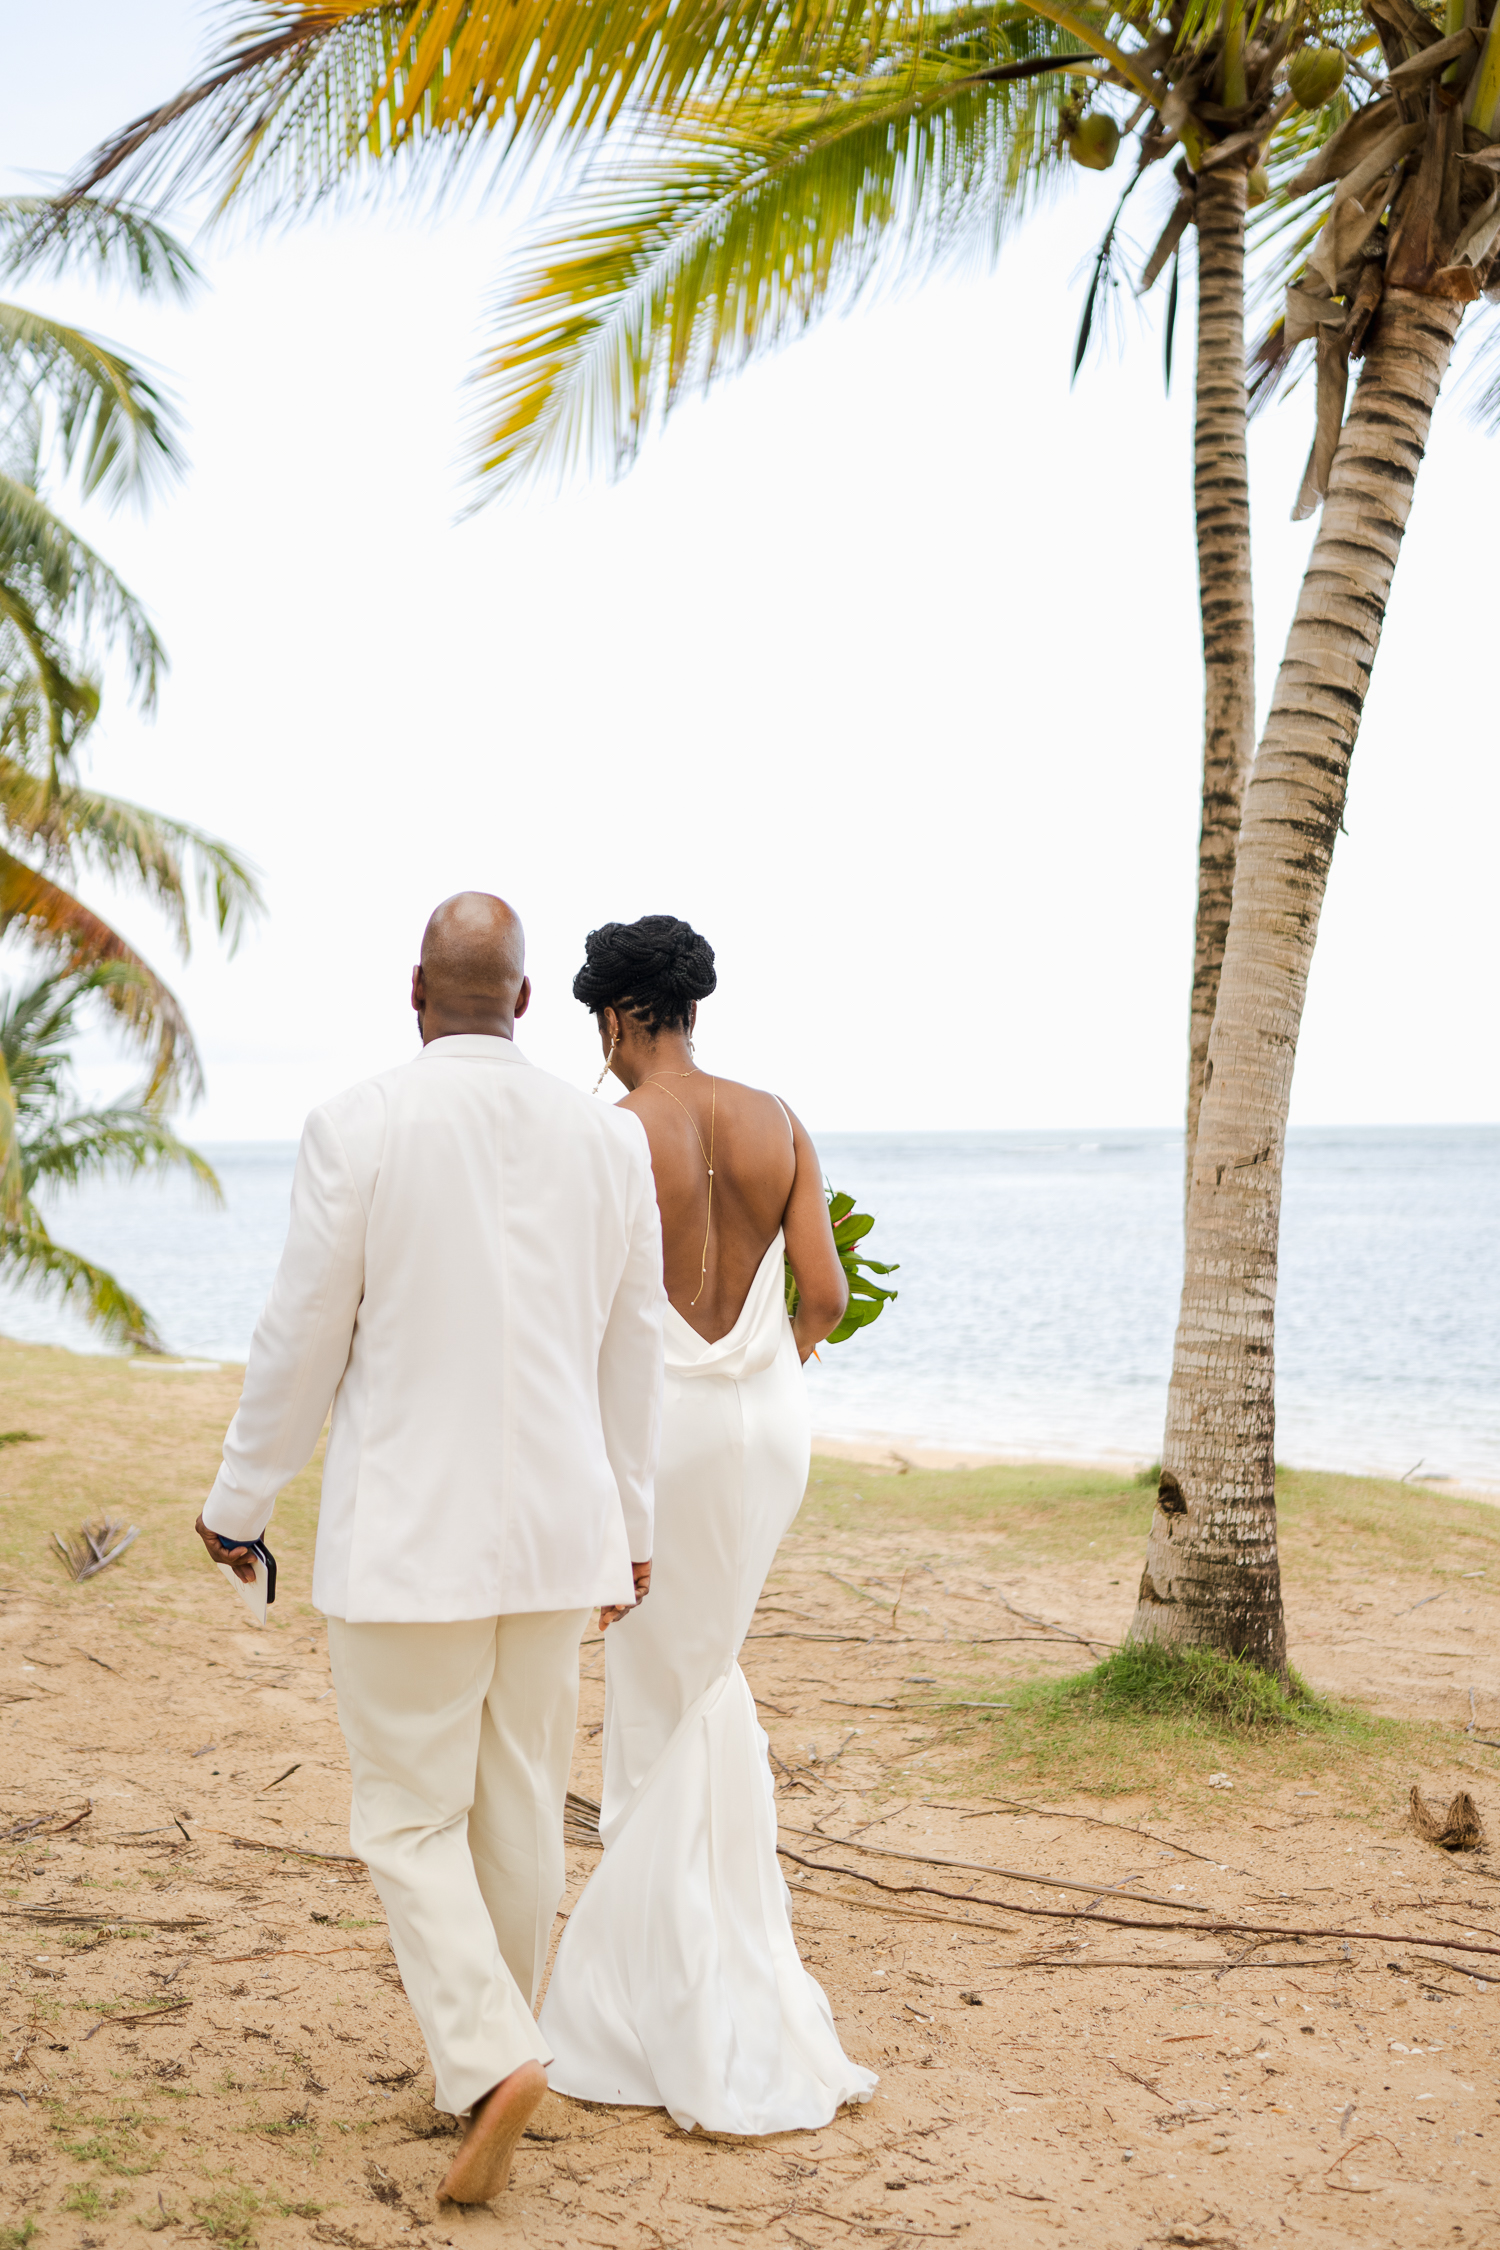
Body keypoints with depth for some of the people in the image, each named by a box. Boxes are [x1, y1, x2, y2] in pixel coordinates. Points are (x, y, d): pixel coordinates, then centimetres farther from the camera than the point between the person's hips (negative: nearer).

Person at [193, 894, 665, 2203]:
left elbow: (302, 1341, -8)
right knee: (520, 1804, 17)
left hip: (408, 1532, -4)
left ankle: (488, 2059, -10)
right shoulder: (609, 1138, 1)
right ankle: (493, 2042, 30)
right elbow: (634, 1352, 7)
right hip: (556, 1525, 4)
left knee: (412, 1819, 6)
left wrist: (239, 1505, 7)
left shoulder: (359, 1128, -12)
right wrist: (629, 1525, 17)